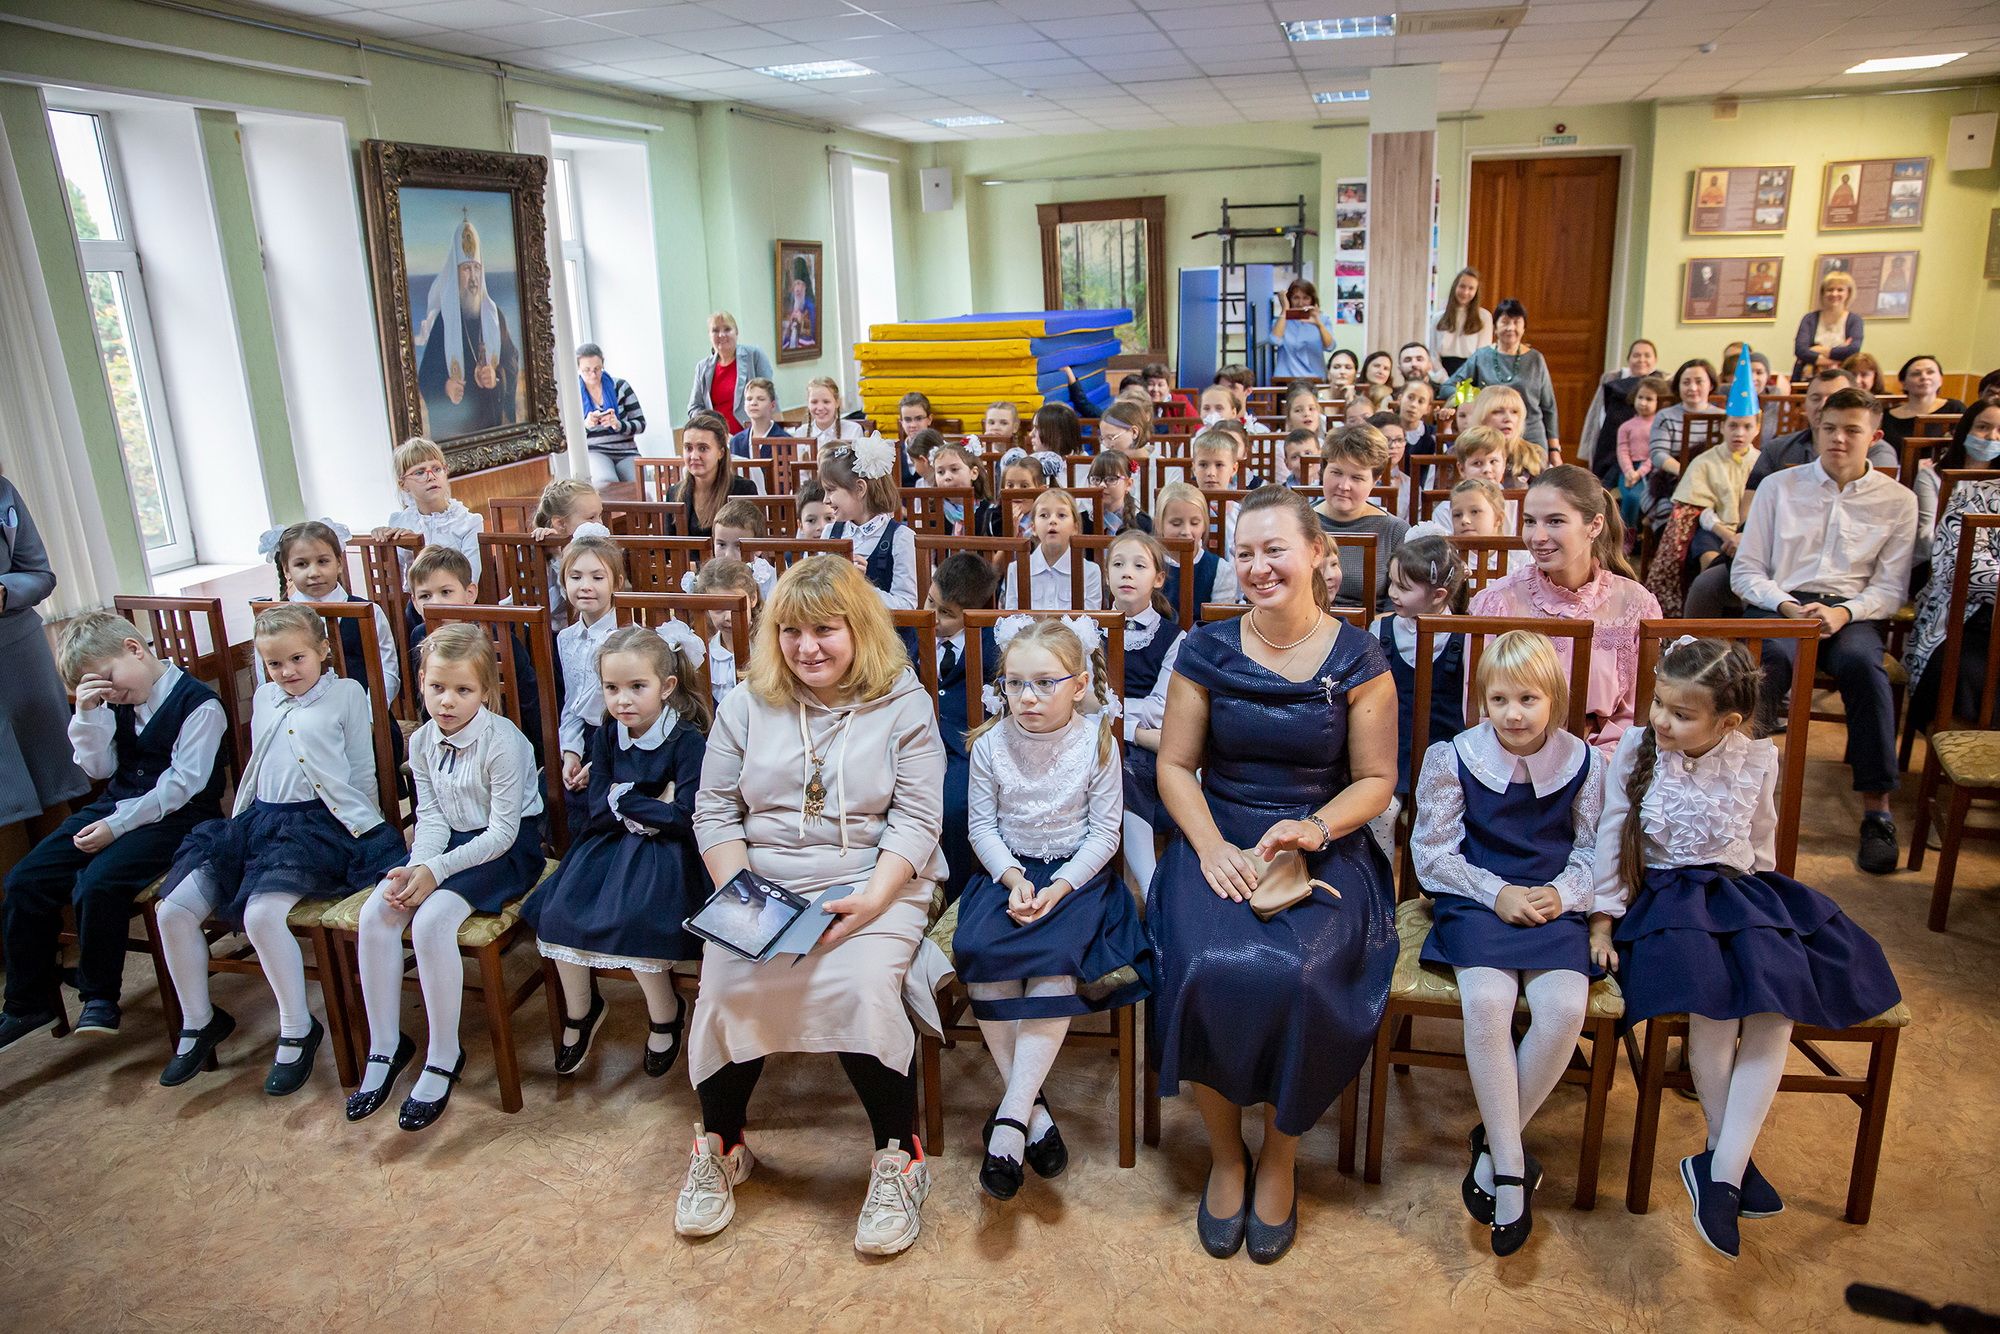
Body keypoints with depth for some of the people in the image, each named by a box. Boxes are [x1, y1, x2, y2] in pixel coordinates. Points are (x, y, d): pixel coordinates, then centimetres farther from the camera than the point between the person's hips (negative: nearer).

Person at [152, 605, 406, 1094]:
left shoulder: (346, 693, 1)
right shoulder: (264, 698, 19)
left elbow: (363, 774, 1)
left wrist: (364, 830, -5)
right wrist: (235, 825, 23)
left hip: (317, 824, -7)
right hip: (258, 819, 7)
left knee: (262, 913, -29)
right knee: (173, 908, -7)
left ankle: (298, 1030, -10)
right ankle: (198, 1022, 13)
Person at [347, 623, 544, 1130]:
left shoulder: (502, 741, -19)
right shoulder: (422, 742, 3)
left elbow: (502, 831, -19)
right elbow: (431, 816, 2)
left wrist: (436, 870, -23)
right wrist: (417, 866, -17)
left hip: (505, 849, -7)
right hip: (449, 841, 7)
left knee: (431, 920, -28)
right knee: (375, 913, -14)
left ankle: (443, 1058, -10)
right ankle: (385, 1046, 1)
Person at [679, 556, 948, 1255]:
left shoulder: (904, 705, 2)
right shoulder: (747, 705, 10)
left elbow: (916, 821, -4)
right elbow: (714, 811, 8)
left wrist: (873, 899, -19)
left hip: (875, 886, -2)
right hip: (761, 885, 3)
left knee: (863, 988, -30)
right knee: (725, 986, -24)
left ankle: (899, 1156, -6)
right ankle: (719, 1143, 4)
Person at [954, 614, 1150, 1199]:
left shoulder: (1097, 743, -6)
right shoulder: (991, 744, -1)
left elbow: (1104, 831, -4)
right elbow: (983, 825, 3)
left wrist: (1060, 885, -16)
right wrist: (1011, 878, -14)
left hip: (1076, 872, -2)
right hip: (1007, 871, 2)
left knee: (1057, 957, -30)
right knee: (979, 949, -26)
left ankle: (1010, 1118, -23)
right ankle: (1032, 1107, -14)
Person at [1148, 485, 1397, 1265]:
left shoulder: (1357, 660, 1)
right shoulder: (1207, 651, 4)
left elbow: (1376, 781, 3)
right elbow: (1175, 766, 5)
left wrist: (1314, 829, -16)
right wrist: (1212, 847, -11)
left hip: (1323, 847, -1)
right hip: (1217, 840, 1)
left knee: (1296, 973, -30)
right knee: (1209, 967, -28)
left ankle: (1280, 1156, 1)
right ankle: (1225, 1153, 1)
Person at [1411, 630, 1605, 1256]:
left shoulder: (1584, 763, 3)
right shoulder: (1453, 759, -2)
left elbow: (1594, 851, 9)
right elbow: (1432, 852, -1)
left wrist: (1563, 893, -11)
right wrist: (1498, 894, -13)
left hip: (1554, 905, 2)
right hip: (1477, 901, -1)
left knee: (1563, 1008, -26)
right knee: (1486, 1002, -29)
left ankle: (1494, 1141, -5)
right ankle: (1511, 1167, -16)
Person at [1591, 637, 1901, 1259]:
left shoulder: (1756, 761, -1)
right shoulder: (1635, 752, -5)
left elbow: (1762, 842, 15)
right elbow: (1612, 839, 0)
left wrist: (1755, 903, 11)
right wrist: (1602, 921, -1)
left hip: (1738, 891, 3)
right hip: (1664, 896, -2)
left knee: (1777, 1008, -22)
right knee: (1712, 1002, -27)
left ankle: (1721, 1170, -19)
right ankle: (1731, 1159, -10)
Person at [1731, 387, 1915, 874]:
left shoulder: (1897, 500, 13)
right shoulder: (1779, 486, 14)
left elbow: (1891, 588, 7)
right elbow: (1746, 570, 8)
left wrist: (1843, 612, -14)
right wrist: (1786, 606, -11)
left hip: (1853, 611, 0)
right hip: (1778, 605, 0)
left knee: (1861, 662, -36)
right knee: (1773, 658, -37)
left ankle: (1877, 808, -28)